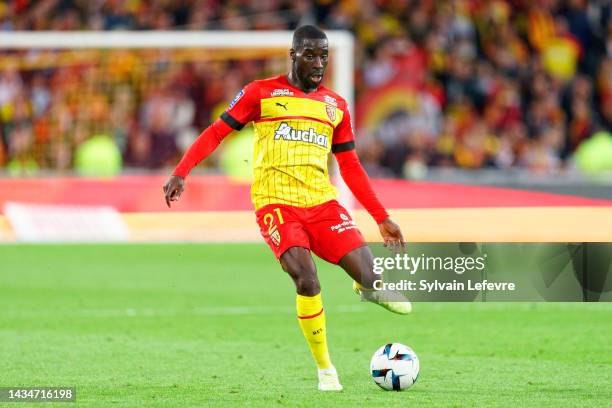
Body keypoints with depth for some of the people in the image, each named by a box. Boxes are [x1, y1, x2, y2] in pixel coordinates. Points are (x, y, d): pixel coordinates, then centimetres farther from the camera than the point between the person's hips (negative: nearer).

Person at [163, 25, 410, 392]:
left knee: (370, 278, -15)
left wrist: (382, 218, 16)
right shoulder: (262, 93, 4)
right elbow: (217, 132, 2)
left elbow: (350, 167, 19)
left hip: (323, 202, 3)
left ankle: (365, 285, 25)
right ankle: (325, 370, -7)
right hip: (276, 203, -3)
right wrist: (181, 173, -11)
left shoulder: (336, 106, 15)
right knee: (307, 280, -24)